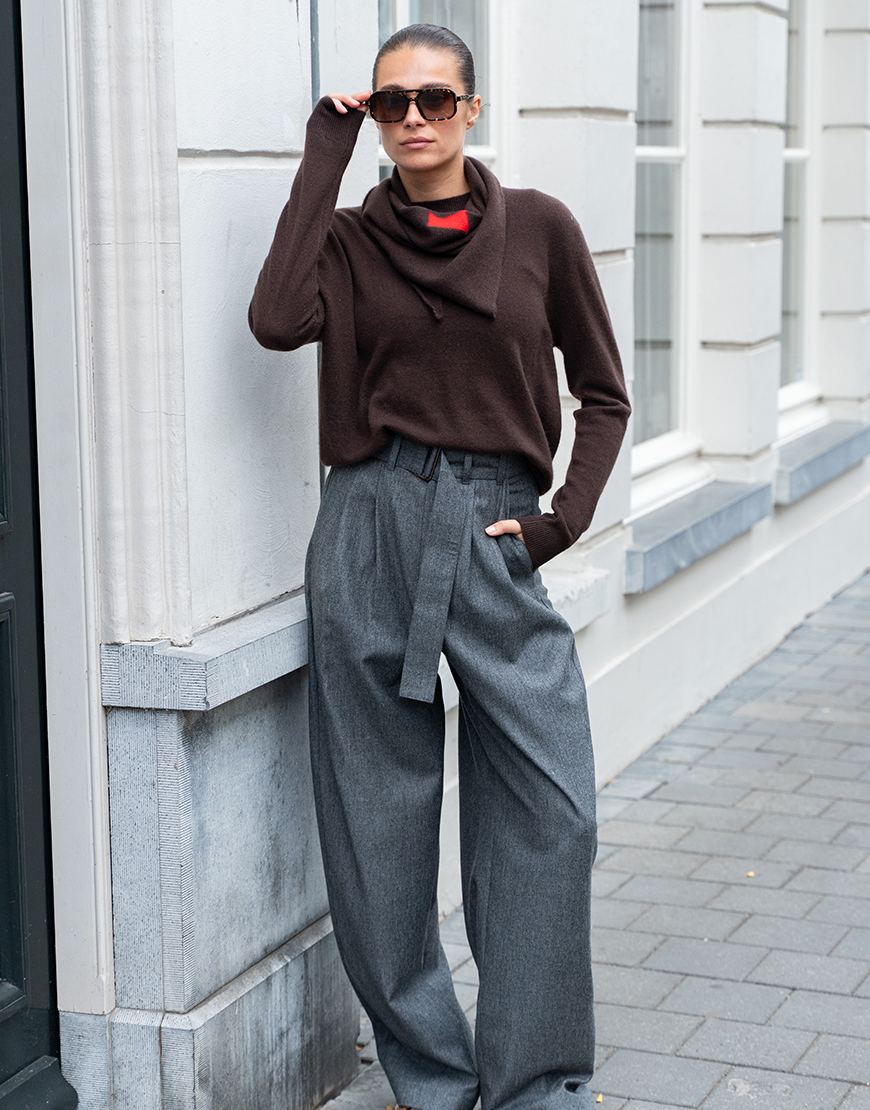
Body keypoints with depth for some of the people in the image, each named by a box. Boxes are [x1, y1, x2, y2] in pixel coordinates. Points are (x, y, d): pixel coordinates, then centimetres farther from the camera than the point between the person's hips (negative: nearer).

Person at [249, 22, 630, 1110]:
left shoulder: (538, 227, 5)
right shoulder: (348, 237, 6)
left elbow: (603, 393, 11)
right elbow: (278, 322, -16)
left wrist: (568, 518, -2)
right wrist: (322, 158, -8)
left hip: (496, 535, 0)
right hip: (371, 531, 0)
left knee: (552, 811, -6)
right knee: (380, 816, 4)